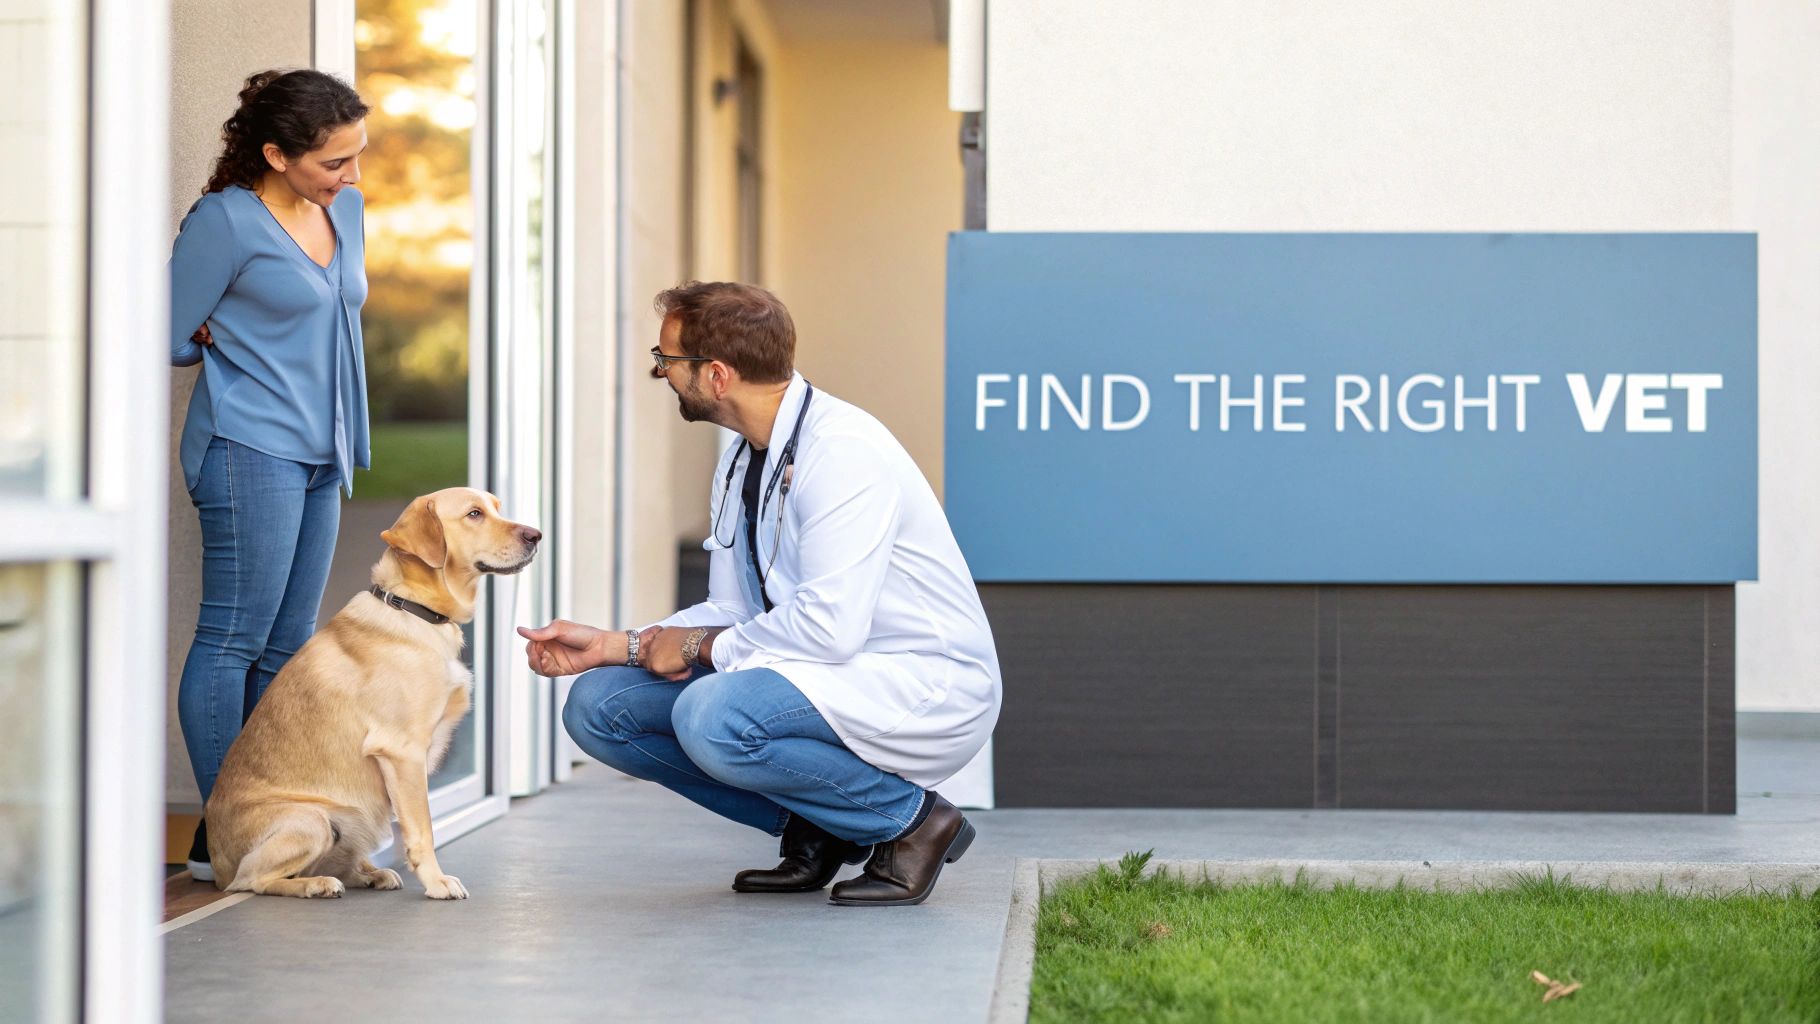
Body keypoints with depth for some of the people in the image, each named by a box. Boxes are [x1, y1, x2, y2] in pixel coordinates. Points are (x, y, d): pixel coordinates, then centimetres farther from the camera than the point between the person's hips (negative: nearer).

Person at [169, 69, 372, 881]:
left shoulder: (346, 210, 12)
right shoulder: (225, 222, -11)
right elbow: (171, 339, -7)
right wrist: (231, 342, 6)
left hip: (320, 453, 8)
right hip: (251, 449, -8)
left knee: (287, 647, 9)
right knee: (235, 639, -7)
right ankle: (219, 835, -4)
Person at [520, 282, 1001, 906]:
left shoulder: (844, 453, -21)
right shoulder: (740, 463, 9)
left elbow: (829, 627, -28)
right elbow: (732, 613, 13)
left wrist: (702, 646, -14)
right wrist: (611, 645, 1)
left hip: (921, 690, -9)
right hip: (815, 678, 9)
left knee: (712, 717, -33)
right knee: (600, 704, -2)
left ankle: (910, 818, -10)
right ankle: (816, 831, 5)